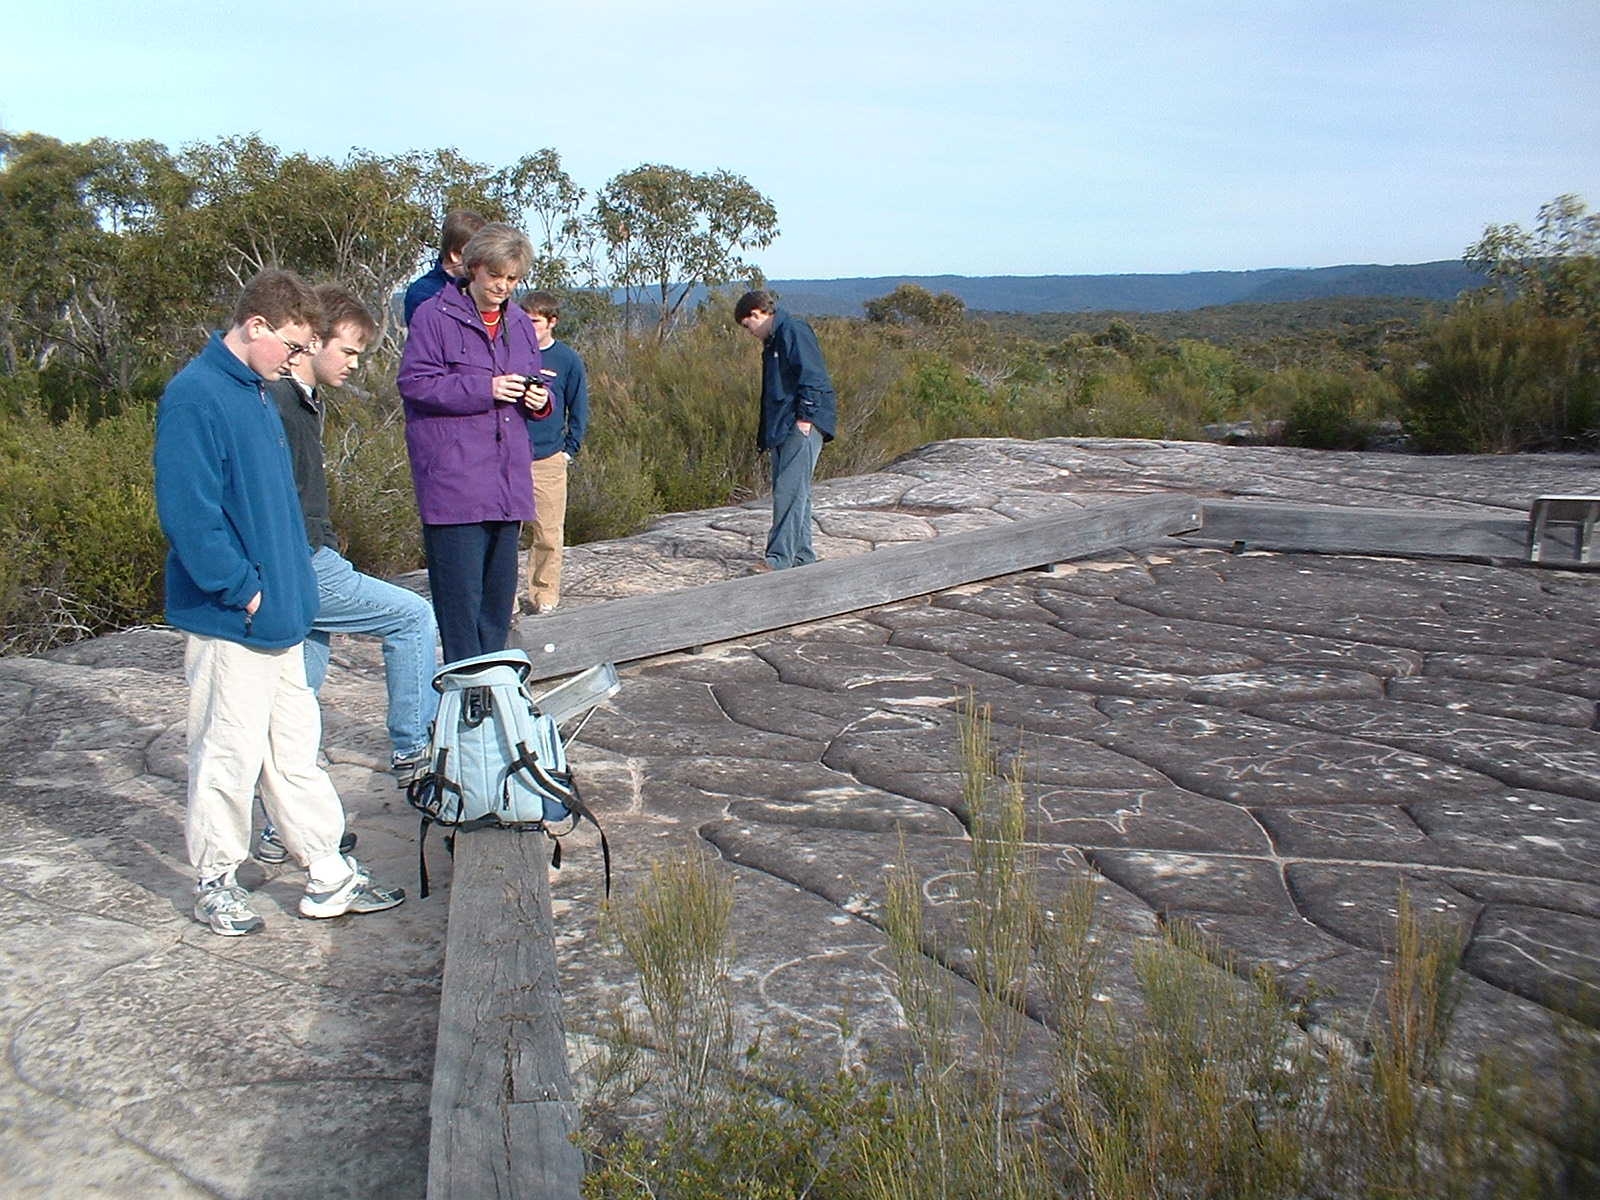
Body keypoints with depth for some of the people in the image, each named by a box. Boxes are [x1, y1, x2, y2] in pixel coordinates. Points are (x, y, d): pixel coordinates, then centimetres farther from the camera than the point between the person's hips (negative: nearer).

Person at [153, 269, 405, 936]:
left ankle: (329, 878, 21)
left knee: (296, 750, 13)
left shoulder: (256, 393, 13)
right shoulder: (194, 397, -16)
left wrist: (292, 585, 15)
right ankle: (215, 883, 21)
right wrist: (243, 589, -17)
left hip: (278, 613, 9)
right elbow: (188, 513, -21)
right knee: (230, 753, 3)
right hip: (229, 618, -9)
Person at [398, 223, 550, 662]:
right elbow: (414, 383, -11)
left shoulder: (520, 324, 16)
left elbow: (535, 386, 25)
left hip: (508, 480, 7)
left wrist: (539, 399, 1)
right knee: (460, 593, -6)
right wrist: (485, 389, -17)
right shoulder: (434, 317, -4)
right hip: (453, 480, -7)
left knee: (499, 589, 13)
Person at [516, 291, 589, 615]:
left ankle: (545, 596, 15)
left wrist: (569, 451, 2)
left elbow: (579, 412, 9)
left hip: (548, 459, -1)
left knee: (548, 535, 3)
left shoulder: (568, 360, 2)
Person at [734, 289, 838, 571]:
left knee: (790, 490, -13)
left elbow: (812, 376, -17)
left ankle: (779, 558, -16)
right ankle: (802, 555, 18)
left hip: (802, 427, -10)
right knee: (794, 491, 12)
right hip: (782, 428, 10)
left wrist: (805, 416, -19)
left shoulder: (793, 331, -8)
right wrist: (765, 433, 22)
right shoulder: (772, 342, 23)